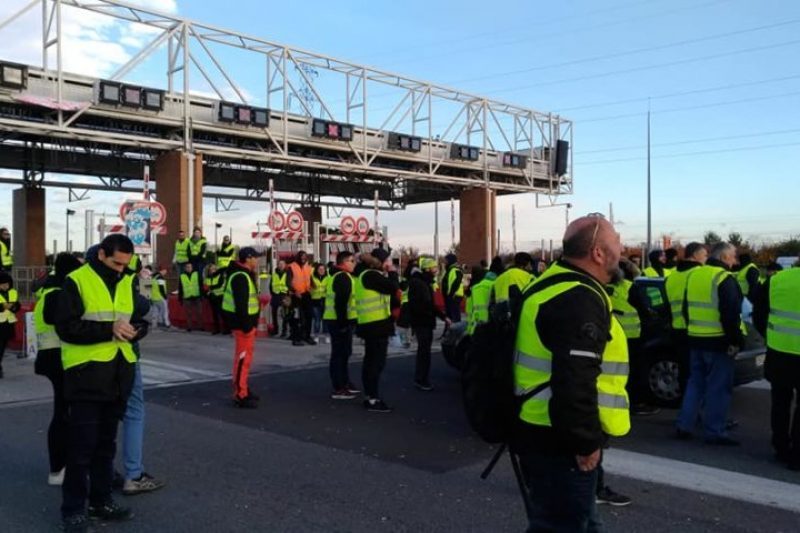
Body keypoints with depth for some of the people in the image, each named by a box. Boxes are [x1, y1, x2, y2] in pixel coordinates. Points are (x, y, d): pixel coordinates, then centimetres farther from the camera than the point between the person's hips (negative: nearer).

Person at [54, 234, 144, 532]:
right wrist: (108, 330, -22)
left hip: (118, 374, 6)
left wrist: (134, 329, -6)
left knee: (106, 443, 15)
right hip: (86, 374, -6)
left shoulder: (127, 283, 11)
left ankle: (101, 502, 26)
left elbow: (140, 318, 17)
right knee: (82, 444, -1)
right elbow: (66, 326, -14)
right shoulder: (76, 281, -7)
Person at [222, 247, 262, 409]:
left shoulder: (245, 274, 15)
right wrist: (246, 325, -26)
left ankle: (243, 389, 30)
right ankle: (240, 395, -5)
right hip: (243, 322, -11)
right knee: (243, 357, -8)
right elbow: (241, 304, -25)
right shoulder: (240, 277, -19)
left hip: (247, 320, 11)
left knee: (245, 356, 19)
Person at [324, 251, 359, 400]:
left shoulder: (339, 276, 19)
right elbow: (340, 302, -24)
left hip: (337, 320, 11)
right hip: (340, 321, -11)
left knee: (343, 353, 18)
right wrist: (343, 323, -24)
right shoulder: (343, 277, -16)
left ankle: (344, 384, 28)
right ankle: (338, 389, -3)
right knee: (339, 354, -6)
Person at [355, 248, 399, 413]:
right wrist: (392, 272, -4)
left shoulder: (367, 274, 15)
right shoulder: (372, 275, -17)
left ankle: (369, 396, 24)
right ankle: (373, 400, -5)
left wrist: (388, 273, 5)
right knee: (377, 362, -8)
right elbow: (393, 288, -20)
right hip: (377, 323, -11)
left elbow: (386, 289, 16)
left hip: (370, 323, 11)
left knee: (370, 360, 16)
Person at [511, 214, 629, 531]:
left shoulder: (551, 284, 14)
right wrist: (586, 441, -19)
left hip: (542, 432, 11)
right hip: (559, 440, -11)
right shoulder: (580, 299, -21)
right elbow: (575, 380, -28)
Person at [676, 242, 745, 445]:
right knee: (718, 388, 0)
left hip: (696, 340, 8)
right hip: (718, 341, -7)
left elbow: (686, 308, 17)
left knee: (695, 383, 15)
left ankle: (683, 426, 16)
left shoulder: (693, 275, 11)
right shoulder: (724, 279, -14)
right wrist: (736, 340, -13)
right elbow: (730, 314, -19)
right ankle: (715, 432, 4)